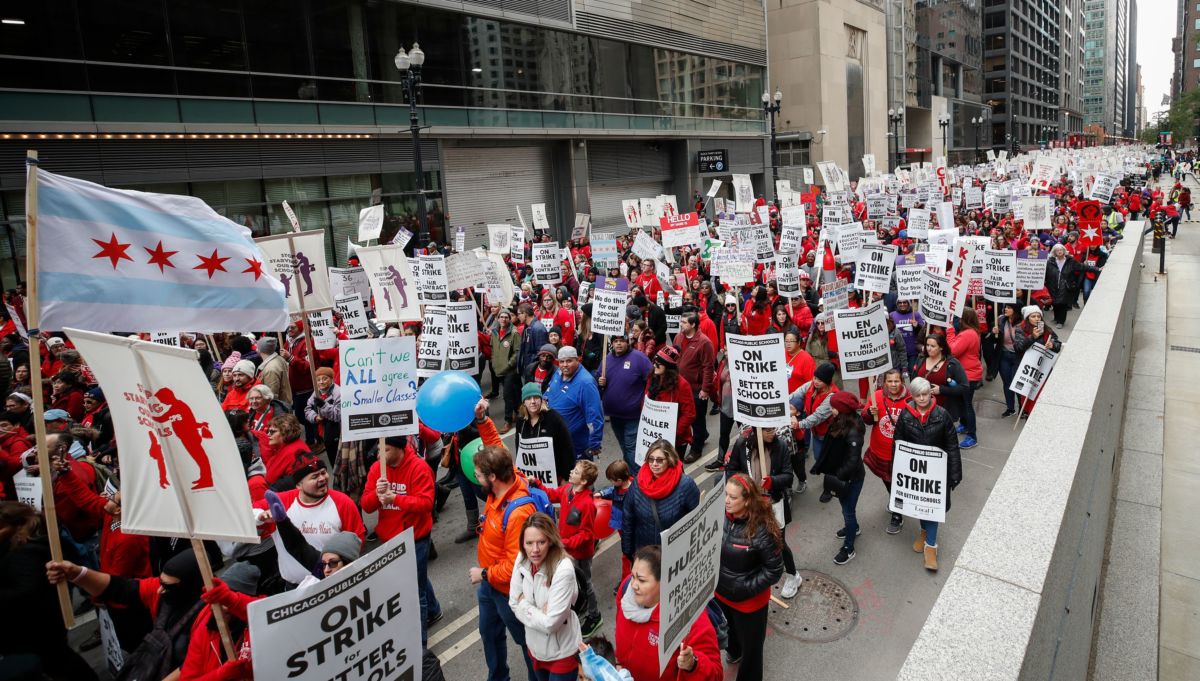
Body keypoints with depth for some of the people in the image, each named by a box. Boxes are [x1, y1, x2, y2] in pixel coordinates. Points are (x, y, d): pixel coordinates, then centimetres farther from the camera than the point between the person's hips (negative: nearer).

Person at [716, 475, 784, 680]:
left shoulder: (761, 530, -31)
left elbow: (774, 570, -21)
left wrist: (745, 589, -21)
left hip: (749, 601, -5)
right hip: (720, 594, 5)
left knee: (750, 645, 18)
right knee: (730, 631, 33)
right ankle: (733, 651, 64)